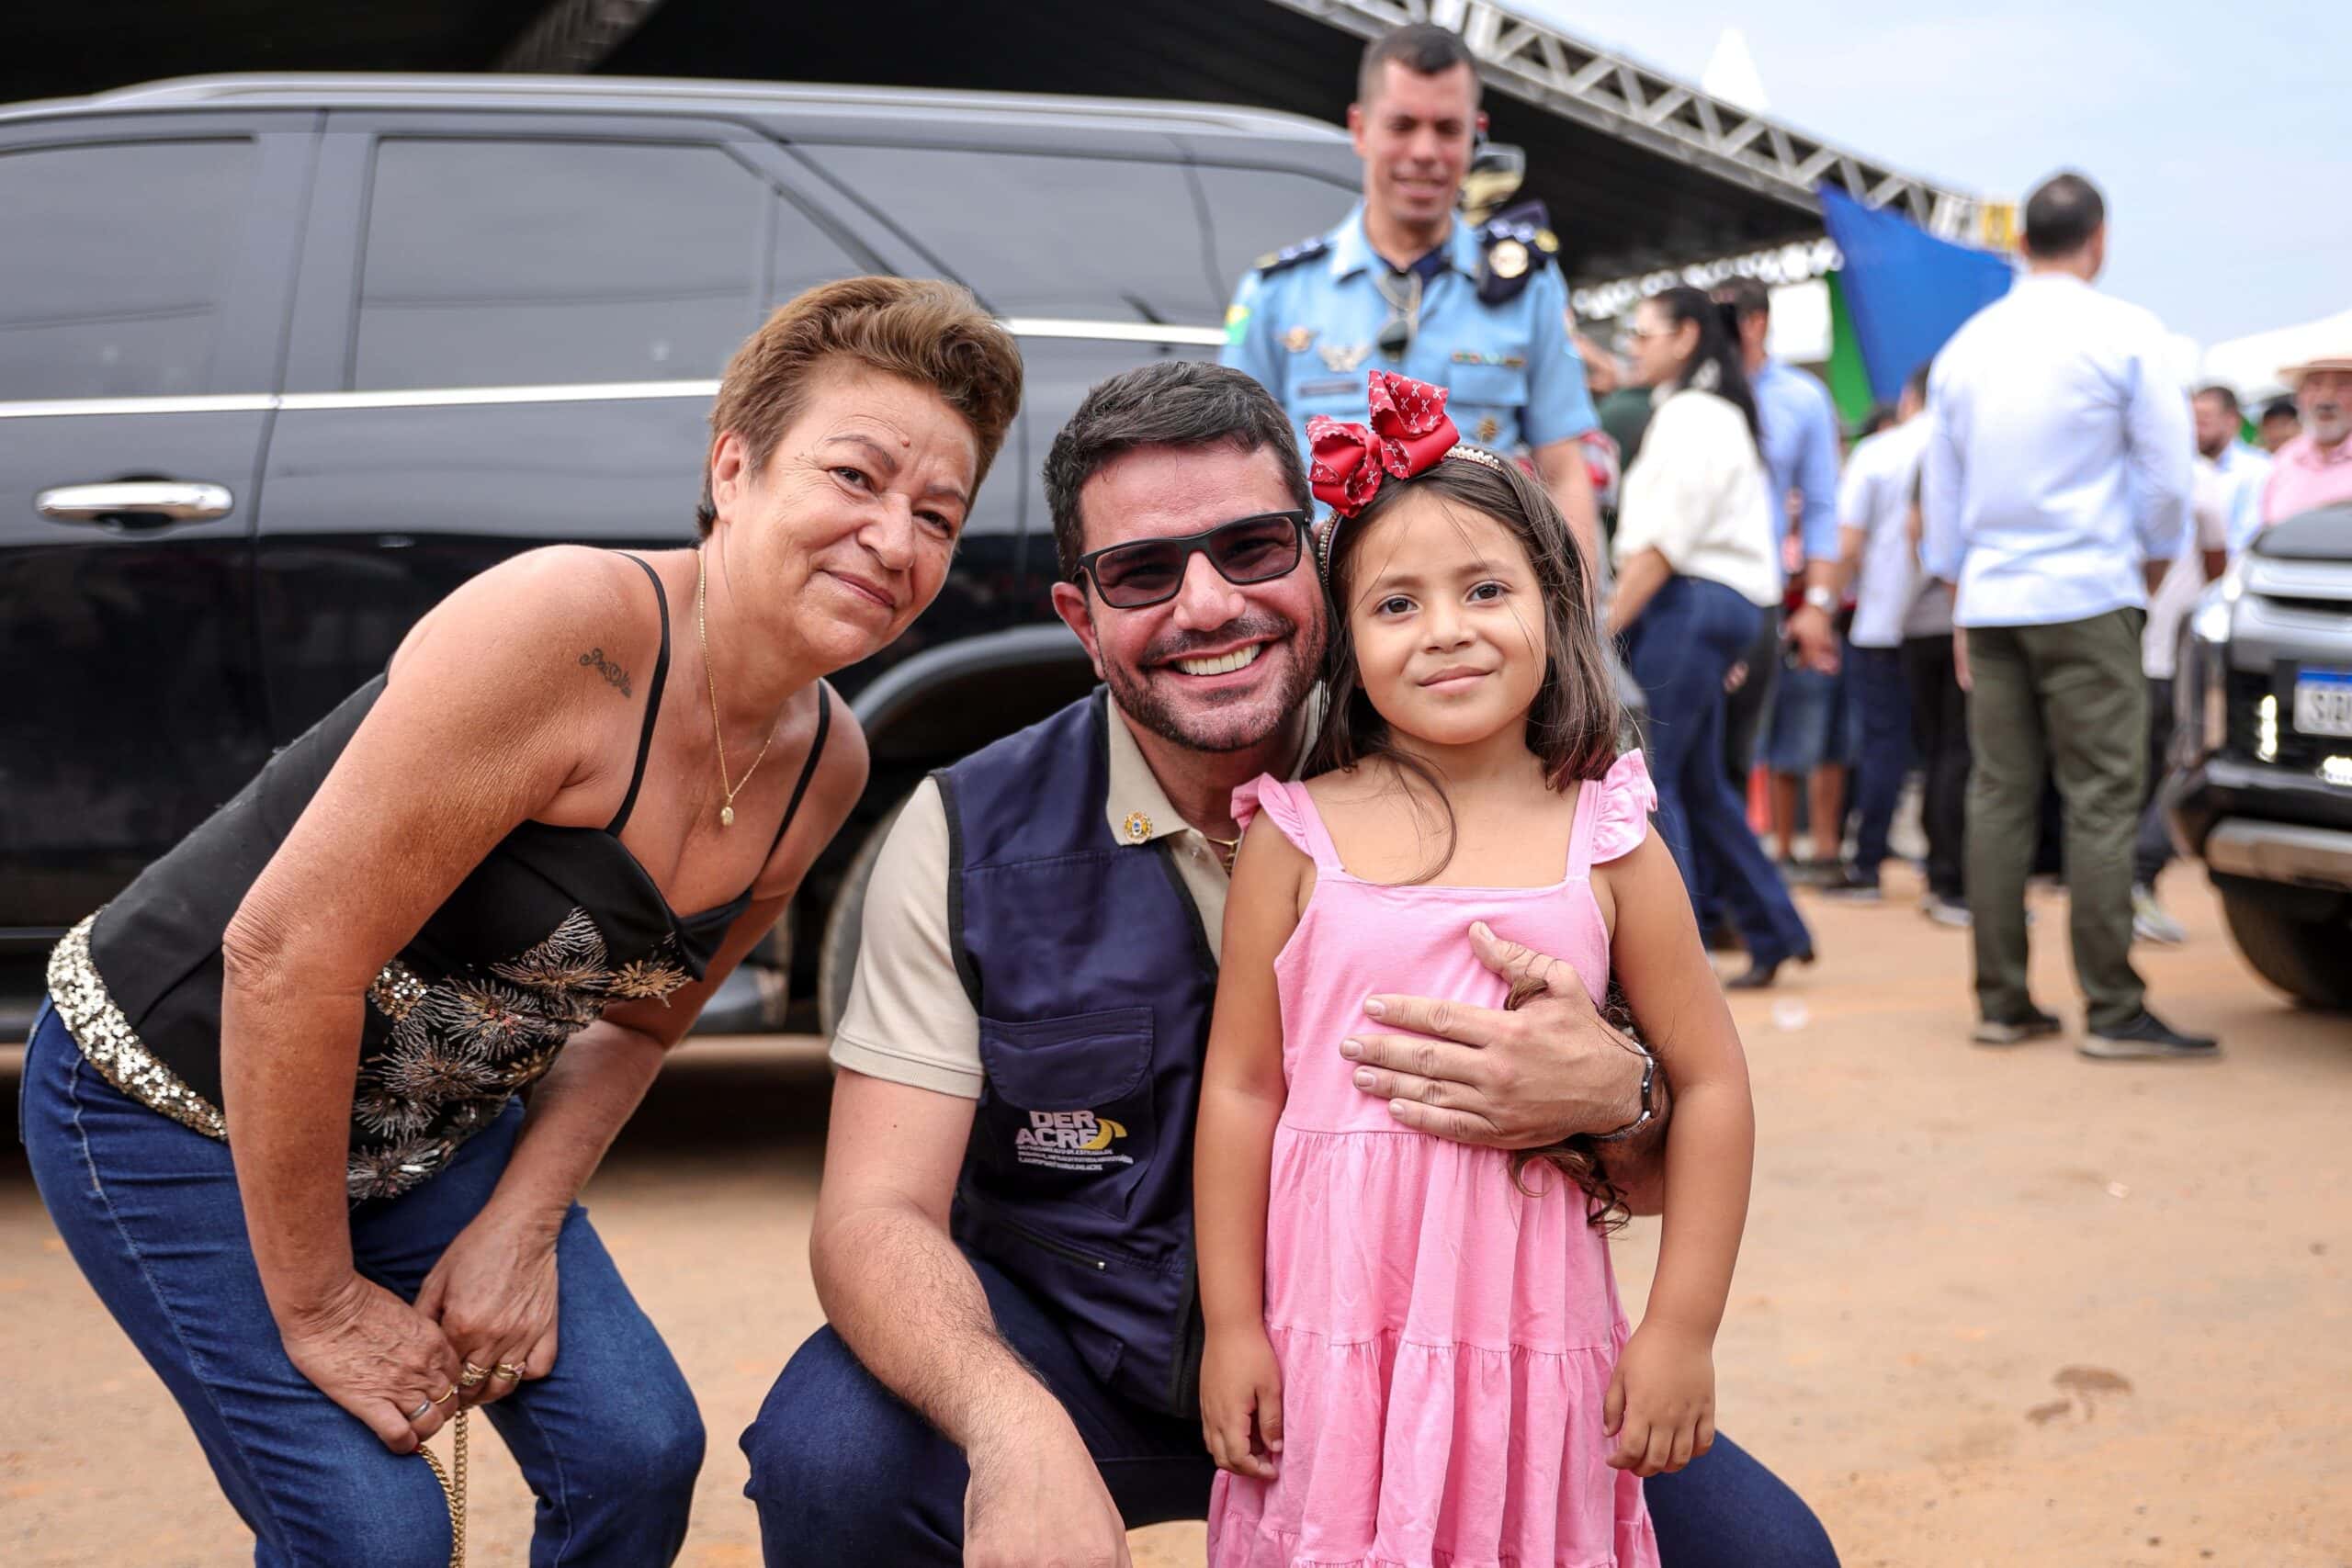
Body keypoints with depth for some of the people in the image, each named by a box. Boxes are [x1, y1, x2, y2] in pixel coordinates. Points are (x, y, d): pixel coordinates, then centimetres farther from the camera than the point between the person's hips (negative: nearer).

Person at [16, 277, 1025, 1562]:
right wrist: (318, 1304, -21)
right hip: (169, 1094, -6)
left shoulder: (826, 767, -7)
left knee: (639, 1452, -3)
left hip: (434, 1124, 7)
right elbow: (287, 953, -31)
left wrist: (522, 1226, -9)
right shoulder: (567, 629, -32)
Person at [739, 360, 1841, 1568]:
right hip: (1065, 1350, -1)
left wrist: (1613, 1098, -30)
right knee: (830, 1461, -30)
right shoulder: (971, 838, -11)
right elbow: (878, 1215, -15)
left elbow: (1670, 1178, -4)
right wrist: (1014, 1427, -36)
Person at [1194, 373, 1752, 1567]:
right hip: (1328, 1337, 0)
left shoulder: (1606, 846, 0)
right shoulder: (1299, 838, -1)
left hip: (1533, 1344, 1)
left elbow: (1710, 1085, 3)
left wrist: (1681, 1330, 0)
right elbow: (1241, 1085, 1)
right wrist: (1230, 1325, 0)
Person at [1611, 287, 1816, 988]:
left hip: (1690, 604, -10)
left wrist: (1608, 622, -16)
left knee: (1648, 776, -8)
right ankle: (1774, 930, 20)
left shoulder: (1690, 416, -10)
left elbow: (1664, 541, -17)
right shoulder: (1716, 412, 22)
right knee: (1698, 781, 15)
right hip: (1717, 607, 10)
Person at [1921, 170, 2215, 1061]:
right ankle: (2113, 1012, -4)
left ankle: (2001, 1004, 9)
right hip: (2088, 596, -5)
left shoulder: (1965, 346, 10)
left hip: (1990, 598, 5)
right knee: (2103, 800, -3)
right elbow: (2166, 481, -2)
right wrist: (2146, 578, 12)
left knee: (1998, 796, 6)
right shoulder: (2128, 335, -4)